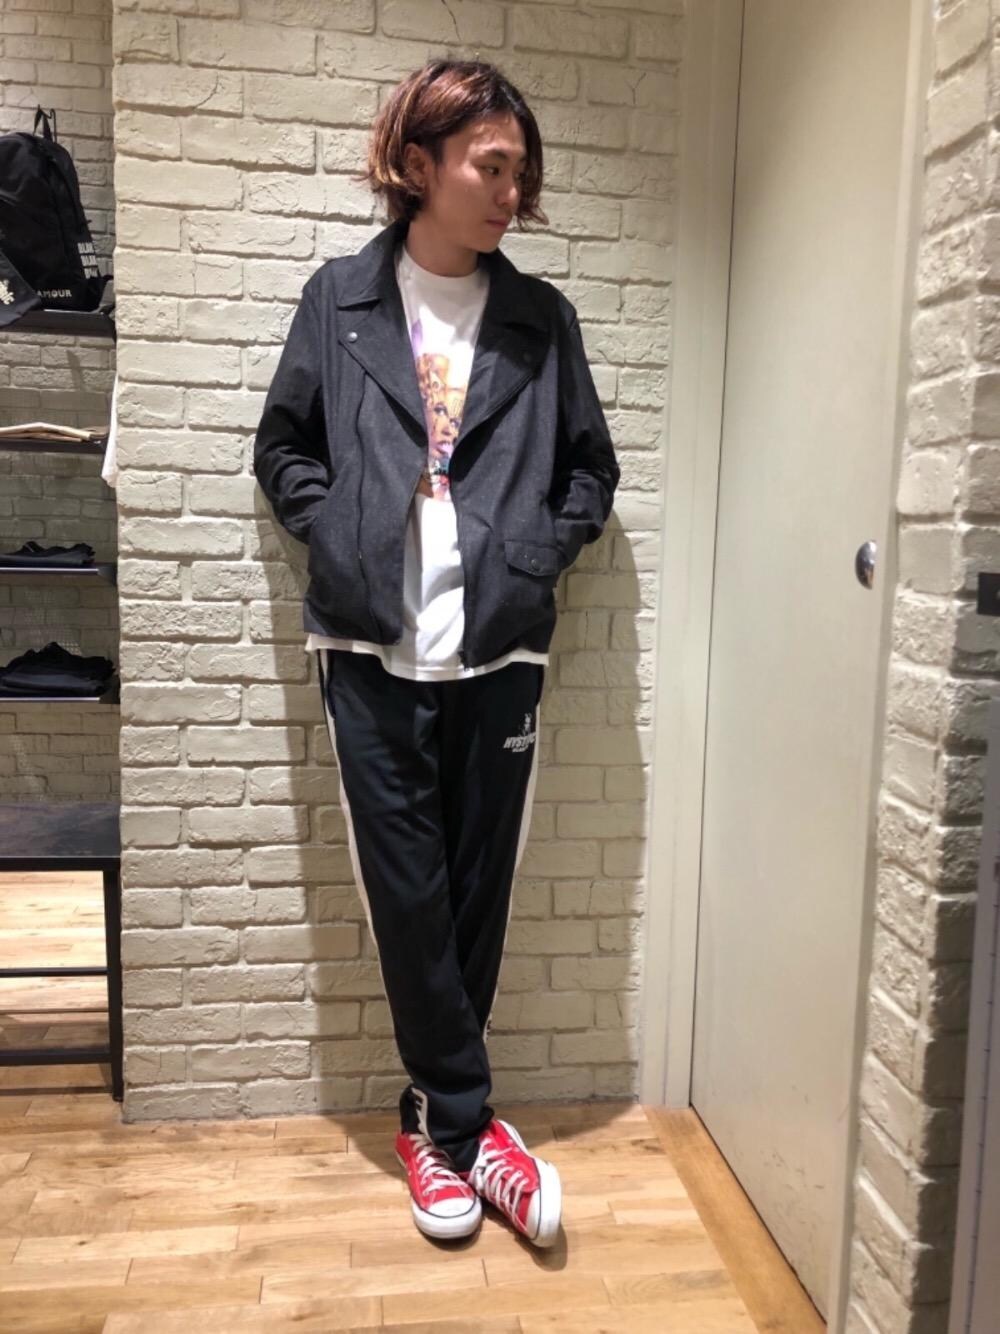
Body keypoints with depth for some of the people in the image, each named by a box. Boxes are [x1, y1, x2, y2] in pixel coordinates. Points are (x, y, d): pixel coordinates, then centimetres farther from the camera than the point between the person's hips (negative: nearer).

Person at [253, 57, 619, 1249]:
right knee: (407, 896, 3)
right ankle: (467, 1123, 23)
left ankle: (434, 1119, 29)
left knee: (475, 895, 8)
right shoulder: (339, 299, 6)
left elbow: (592, 469, 13)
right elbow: (283, 447, 10)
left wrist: (538, 552, -1)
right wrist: (341, 537, -4)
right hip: (374, 653, -1)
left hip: (498, 652, 1)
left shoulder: (541, 319, 9)